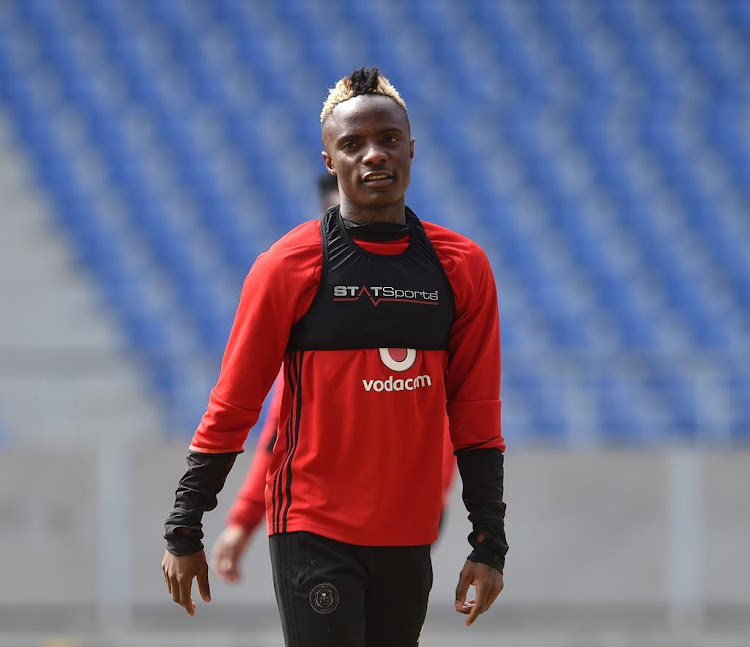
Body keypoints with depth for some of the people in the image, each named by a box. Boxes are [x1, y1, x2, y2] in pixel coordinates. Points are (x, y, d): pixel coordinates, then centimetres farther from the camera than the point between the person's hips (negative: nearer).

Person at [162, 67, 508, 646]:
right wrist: (184, 534, 0)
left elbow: (476, 417, 8)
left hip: (409, 542, 4)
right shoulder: (289, 266, -4)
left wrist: (490, 544, 4)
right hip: (314, 534, -4)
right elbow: (230, 408, -1)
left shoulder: (462, 267, 5)